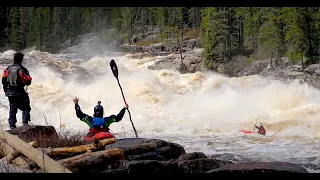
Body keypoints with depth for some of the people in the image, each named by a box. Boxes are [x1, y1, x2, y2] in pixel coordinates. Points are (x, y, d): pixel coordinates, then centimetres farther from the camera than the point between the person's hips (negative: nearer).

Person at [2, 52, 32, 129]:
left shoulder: (8, 69, 4)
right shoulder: (22, 69, -10)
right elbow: (28, 81, -9)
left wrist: (6, 90, 16)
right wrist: (24, 82, 13)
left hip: (9, 92, 5)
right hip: (19, 92, -5)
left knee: (12, 108, 15)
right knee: (25, 108, 8)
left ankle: (12, 125, 14)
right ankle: (25, 122, -4)